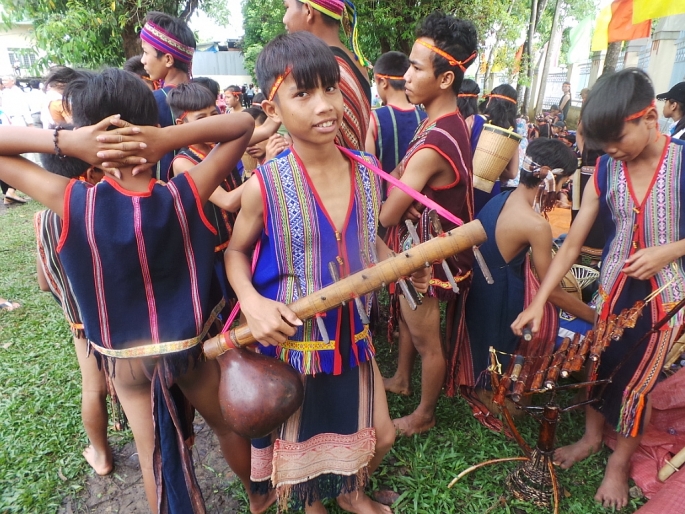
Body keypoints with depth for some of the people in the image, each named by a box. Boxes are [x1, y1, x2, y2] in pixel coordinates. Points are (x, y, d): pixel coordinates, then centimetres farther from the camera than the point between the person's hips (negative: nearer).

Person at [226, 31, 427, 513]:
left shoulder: (366, 171, -7)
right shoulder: (266, 185, -19)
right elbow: (237, 251, -4)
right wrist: (252, 302, -21)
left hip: (351, 332, 4)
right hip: (290, 336, -3)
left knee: (380, 436, 20)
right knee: (299, 442, 20)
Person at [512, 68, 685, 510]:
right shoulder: (605, 171, -8)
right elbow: (571, 245, -6)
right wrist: (538, 301, -9)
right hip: (613, 287, 3)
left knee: (635, 381, 10)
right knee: (597, 365, 16)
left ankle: (620, 462, 36)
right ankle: (591, 437, 43)